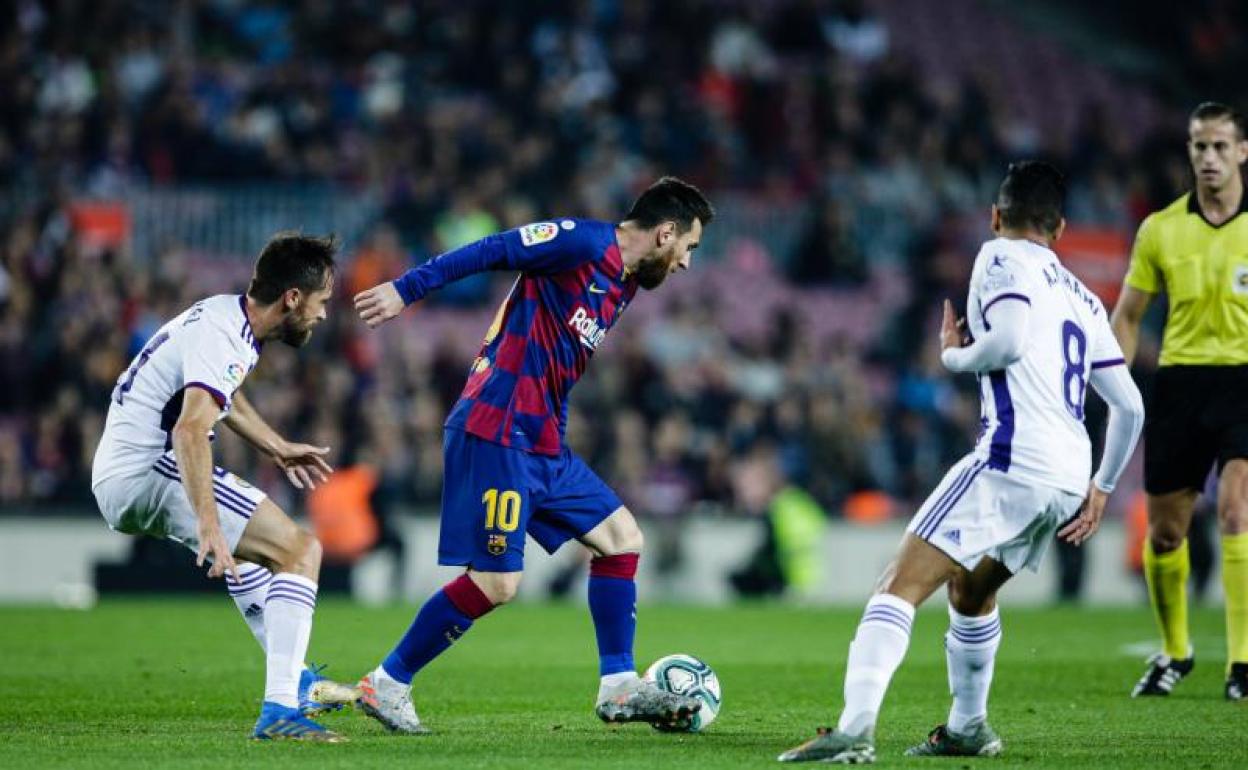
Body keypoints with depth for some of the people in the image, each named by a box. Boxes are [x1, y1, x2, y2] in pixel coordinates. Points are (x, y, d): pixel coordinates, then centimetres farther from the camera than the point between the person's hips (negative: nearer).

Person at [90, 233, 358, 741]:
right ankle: (279, 709, -24)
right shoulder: (222, 340, -20)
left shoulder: (225, 315, 11)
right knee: (300, 550, -17)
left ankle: (295, 680, 40)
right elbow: (190, 430, -36)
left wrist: (276, 447, 38)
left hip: (117, 476, 11)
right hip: (149, 471, -11)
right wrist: (208, 525, -43)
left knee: (247, 544, 35)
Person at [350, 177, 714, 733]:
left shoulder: (623, 284, 17)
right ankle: (386, 685, 4)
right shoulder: (586, 243, -11)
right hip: (495, 434, -10)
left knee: (620, 537, 8)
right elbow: (492, 250, -15)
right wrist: (405, 290, -19)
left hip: (543, 444, 10)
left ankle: (619, 690, 12)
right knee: (496, 582, -10)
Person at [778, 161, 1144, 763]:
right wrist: (1101, 489, 32)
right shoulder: (1083, 298, 24)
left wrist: (954, 355, 4)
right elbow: (1130, 407, 22)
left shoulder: (1002, 258, 4)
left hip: (1013, 460, -8)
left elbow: (1009, 341, -16)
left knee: (900, 585, -13)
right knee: (971, 588, 31)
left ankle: (855, 730, -29)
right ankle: (968, 729, 36)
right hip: (1070, 478, 8)